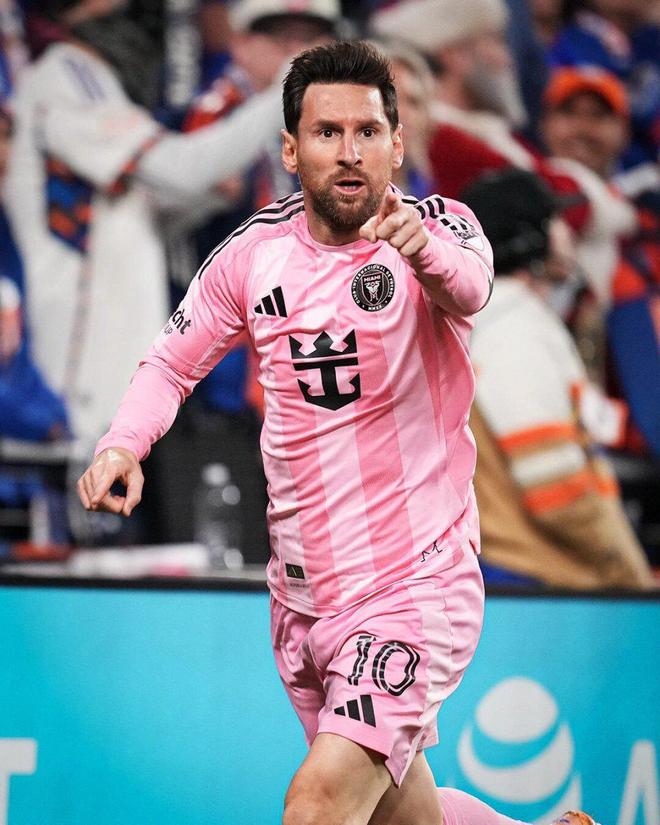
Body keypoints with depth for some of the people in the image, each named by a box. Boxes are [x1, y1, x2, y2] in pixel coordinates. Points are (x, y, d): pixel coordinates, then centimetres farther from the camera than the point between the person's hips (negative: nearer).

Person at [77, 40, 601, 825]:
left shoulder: (440, 228, -13)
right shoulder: (255, 251, 0)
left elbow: (469, 285, -37)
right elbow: (174, 359, 12)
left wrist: (425, 248, -60)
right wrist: (122, 444, -8)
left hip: (416, 584, -6)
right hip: (301, 592, 6)